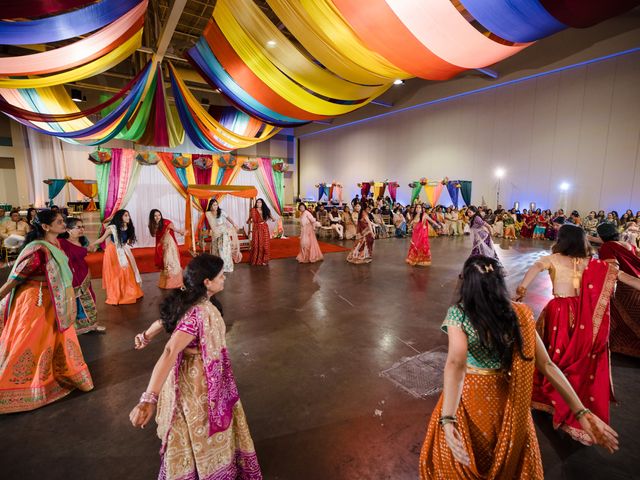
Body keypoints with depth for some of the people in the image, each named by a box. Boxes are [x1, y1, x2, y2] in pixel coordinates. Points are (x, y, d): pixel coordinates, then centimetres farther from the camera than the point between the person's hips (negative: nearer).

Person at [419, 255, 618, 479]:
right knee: (507, 459, 34)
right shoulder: (519, 314, -11)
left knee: (460, 458, 28)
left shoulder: (458, 313, -24)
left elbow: (456, 363, -37)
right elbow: (547, 365, -10)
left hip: (469, 397, -3)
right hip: (507, 400, 4)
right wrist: (582, 412, -4)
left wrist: (447, 419, -43)